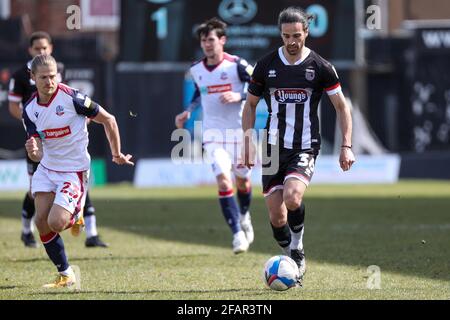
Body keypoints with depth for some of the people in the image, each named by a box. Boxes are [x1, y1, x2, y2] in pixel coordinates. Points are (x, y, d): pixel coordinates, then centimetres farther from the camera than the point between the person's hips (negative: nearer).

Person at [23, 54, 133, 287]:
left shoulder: (72, 98, -18)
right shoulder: (30, 109, -2)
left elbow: (108, 120, -7)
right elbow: (38, 154, 0)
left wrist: (117, 154, 2)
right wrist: (33, 152, -25)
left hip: (74, 170, -6)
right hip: (47, 169, 6)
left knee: (56, 223, -19)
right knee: (41, 221, -5)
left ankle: (75, 217, 20)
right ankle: (65, 275, 11)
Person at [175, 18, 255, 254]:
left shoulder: (237, 65, -10)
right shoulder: (196, 70, 4)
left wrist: (239, 96, -22)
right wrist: (188, 112, 11)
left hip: (239, 131, -2)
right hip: (213, 133, 2)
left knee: (242, 181, 13)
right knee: (223, 180, -17)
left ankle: (244, 216, 47)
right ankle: (238, 234, -16)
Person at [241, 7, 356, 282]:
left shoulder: (321, 67, -3)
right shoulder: (266, 65, 2)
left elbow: (341, 106, 5)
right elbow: (250, 104, 13)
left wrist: (346, 146, -2)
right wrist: (248, 141, 4)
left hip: (306, 148, -3)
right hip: (274, 148, 3)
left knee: (292, 199, -27)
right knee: (277, 217, -2)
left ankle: (297, 248, -2)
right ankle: (295, 262, 21)